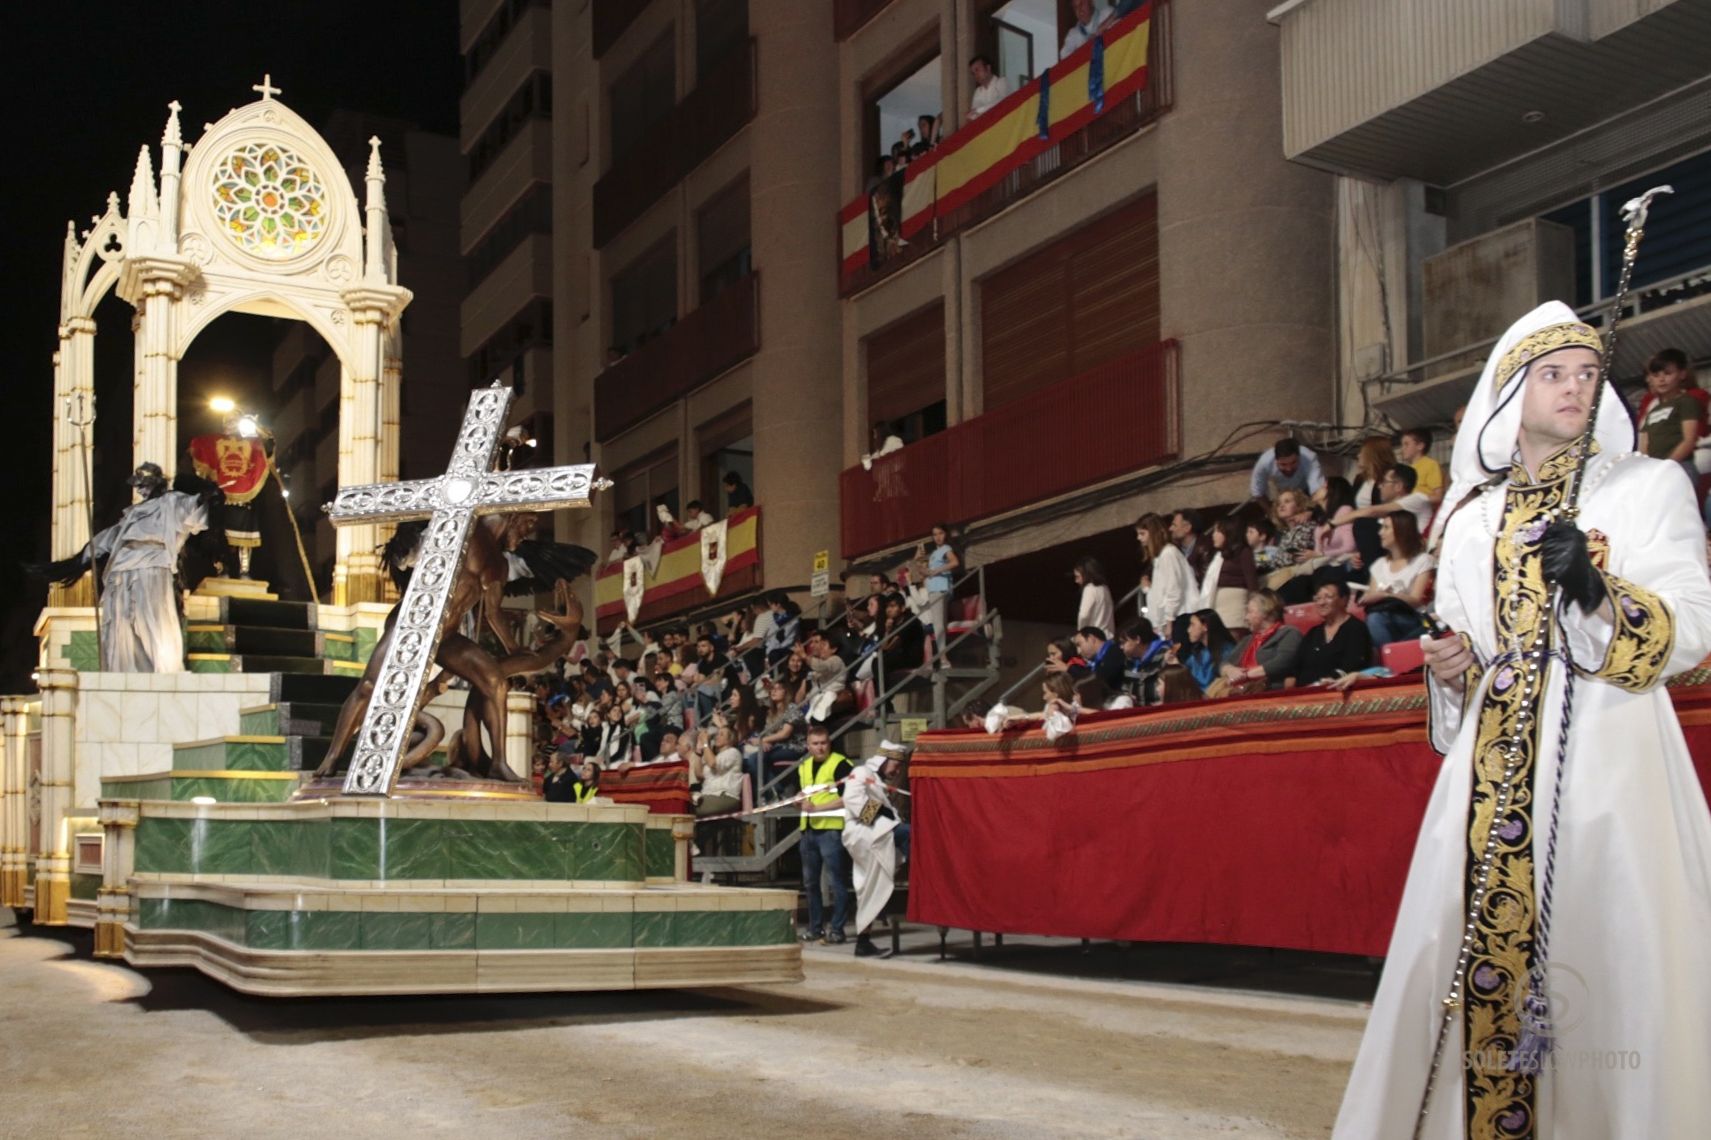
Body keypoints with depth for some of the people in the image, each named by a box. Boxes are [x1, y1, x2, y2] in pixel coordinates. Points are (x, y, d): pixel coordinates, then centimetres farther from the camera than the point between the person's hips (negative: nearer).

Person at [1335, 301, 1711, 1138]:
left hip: (1608, 761, -3)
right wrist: (1451, 667, -2)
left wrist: (1601, 596, -21)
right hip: (1497, 765, 3)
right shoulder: (1473, 512, 16)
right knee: (1484, 948, 1)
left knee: (1605, 954, -7)